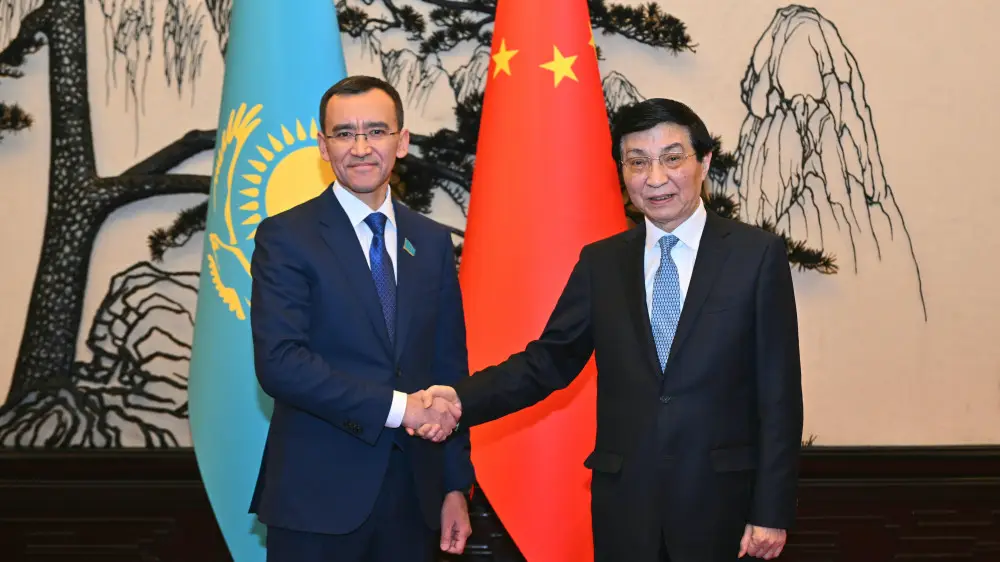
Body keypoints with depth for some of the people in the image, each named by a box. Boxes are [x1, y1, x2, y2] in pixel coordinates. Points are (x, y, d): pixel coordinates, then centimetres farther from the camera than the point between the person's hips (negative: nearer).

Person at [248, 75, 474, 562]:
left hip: (413, 493, 4)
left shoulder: (432, 242, 9)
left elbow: (449, 369, 11)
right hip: (317, 497, -4)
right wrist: (395, 406, -19)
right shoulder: (285, 237, -5)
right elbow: (278, 362, -16)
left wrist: (456, 485, 7)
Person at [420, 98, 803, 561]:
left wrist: (772, 511, -7)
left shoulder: (758, 254, -3)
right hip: (624, 501, 3)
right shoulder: (600, 263, 7)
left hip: (721, 499, -2)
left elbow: (779, 393, -4)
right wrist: (462, 399, -12)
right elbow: (549, 360, 5)